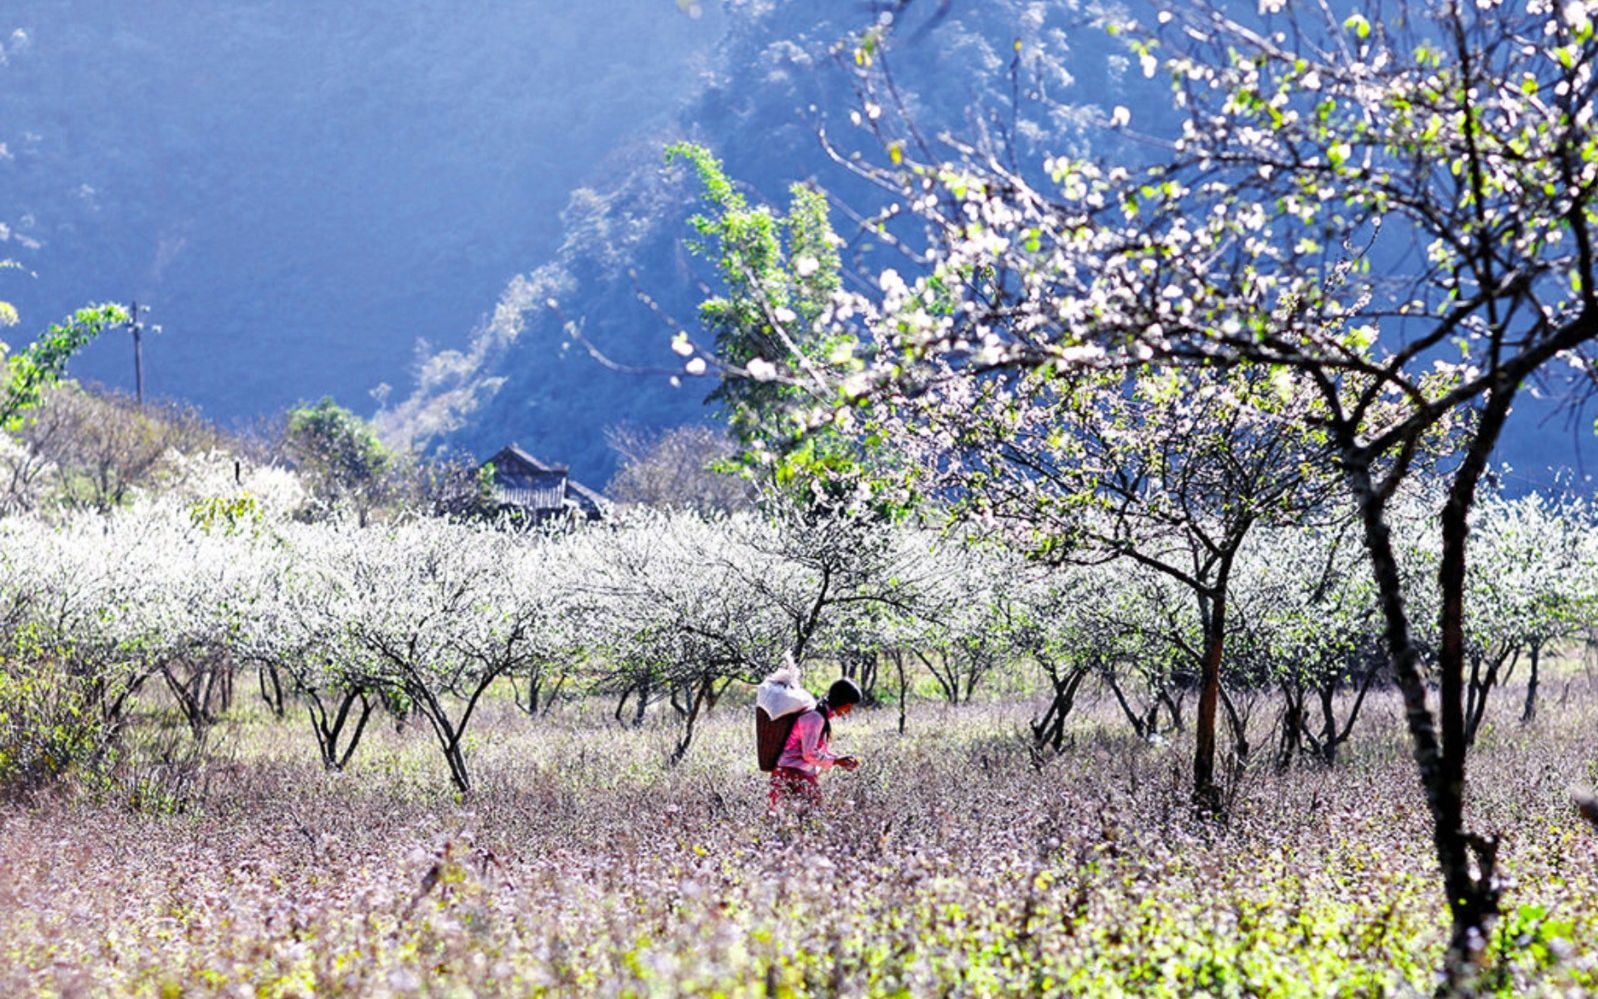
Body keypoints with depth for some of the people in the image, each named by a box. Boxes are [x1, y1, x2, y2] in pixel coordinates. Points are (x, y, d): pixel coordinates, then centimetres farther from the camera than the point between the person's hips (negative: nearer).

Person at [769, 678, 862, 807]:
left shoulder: (823, 716, 12)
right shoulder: (815, 718, -17)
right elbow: (809, 754, -19)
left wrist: (841, 760, 8)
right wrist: (836, 761, -10)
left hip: (805, 775, 10)